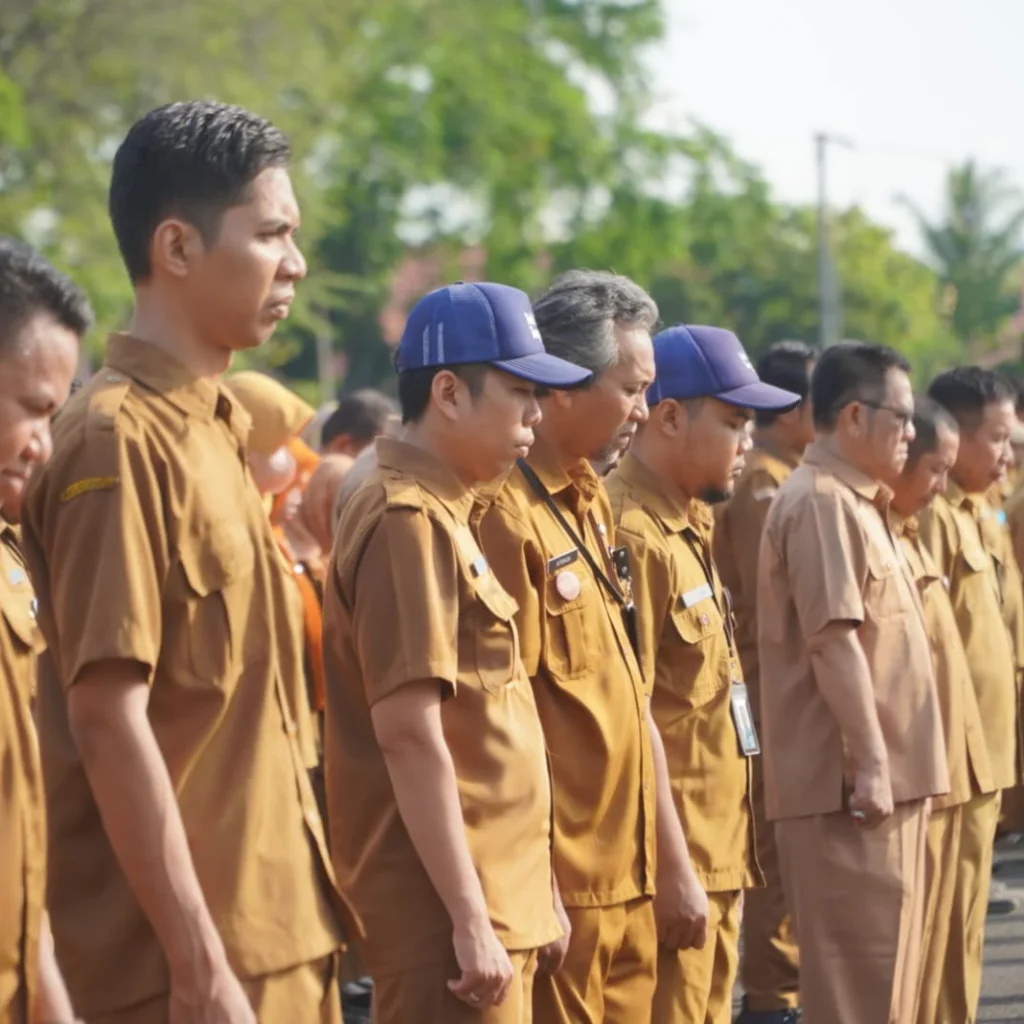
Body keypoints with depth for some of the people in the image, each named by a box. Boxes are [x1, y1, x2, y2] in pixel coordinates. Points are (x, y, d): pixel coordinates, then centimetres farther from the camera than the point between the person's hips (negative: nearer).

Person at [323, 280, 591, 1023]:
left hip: (497, 902, 10)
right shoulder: (409, 522, -14)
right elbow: (409, 734, -20)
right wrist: (469, 919, -22)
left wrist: (531, 898, 19)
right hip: (448, 908, -10)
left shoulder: (450, 515, 15)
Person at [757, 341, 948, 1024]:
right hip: (851, 785, -10)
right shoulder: (822, 504, -14)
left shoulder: (855, 502, 18)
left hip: (886, 783, 10)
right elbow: (834, 639, -21)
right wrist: (869, 763, -23)